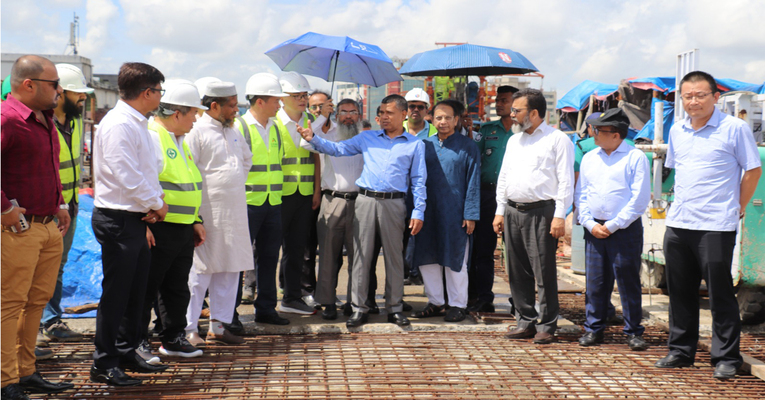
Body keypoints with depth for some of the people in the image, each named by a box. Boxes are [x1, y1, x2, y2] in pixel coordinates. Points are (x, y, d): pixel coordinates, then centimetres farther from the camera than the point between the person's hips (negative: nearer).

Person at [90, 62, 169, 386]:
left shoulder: (137, 124, 15)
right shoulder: (118, 125, -18)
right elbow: (127, 177, -23)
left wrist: (156, 201, 1)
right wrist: (157, 205, -11)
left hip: (134, 218, 10)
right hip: (117, 220, -10)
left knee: (136, 290, 17)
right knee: (115, 293, -2)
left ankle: (127, 353, 30)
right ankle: (104, 364, 8)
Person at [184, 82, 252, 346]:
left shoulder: (232, 131, 16)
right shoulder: (197, 131, -9)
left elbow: (246, 159, 33)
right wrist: (195, 210, -14)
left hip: (234, 212, 8)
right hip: (208, 212, -8)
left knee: (229, 270, 9)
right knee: (201, 270, -4)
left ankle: (218, 326, 18)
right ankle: (188, 329, 5)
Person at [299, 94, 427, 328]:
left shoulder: (415, 145, 10)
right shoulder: (367, 138, 15)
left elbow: (418, 181, 7)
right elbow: (337, 149, 11)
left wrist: (418, 212, 0)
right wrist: (313, 139, -4)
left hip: (393, 203, -1)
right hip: (365, 201, 1)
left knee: (394, 257, 4)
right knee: (361, 255, 1)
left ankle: (394, 308, 15)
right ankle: (359, 308, 8)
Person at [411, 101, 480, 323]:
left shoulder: (467, 146, 0)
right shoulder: (425, 145, 10)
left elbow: (473, 182, -2)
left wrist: (470, 214, -9)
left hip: (454, 213, -4)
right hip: (428, 212, 4)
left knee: (455, 260, 3)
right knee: (427, 258, 8)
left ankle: (457, 305, 15)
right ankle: (435, 302, 21)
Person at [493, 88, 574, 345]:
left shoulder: (558, 140, -2)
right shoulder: (514, 141, 19)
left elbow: (565, 181, -7)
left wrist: (559, 216, -14)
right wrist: (499, 211, 14)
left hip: (541, 212, -7)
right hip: (512, 211, 7)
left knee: (544, 272, -4)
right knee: (518, 271, 9)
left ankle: (546, 326, 5)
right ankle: (525, 322, 19)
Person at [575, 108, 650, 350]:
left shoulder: (636, 158, -3)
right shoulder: (589, 158, 13)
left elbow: (640, 199, -8)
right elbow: (580, 195, 13)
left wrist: (613, 225, -11)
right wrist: (590, 223, -2)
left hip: (625, 229, -4)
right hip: (594, 229, 5)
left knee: (629, 282, 1)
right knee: (595, 282, 7)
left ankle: (633, 332, 11)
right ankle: (594, 329, 17)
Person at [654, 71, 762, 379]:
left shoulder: (734, 128, -5)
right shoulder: (677, 131, 12)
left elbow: (753, 170, -1)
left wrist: (737, 208, 1)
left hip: (716, 226, -6)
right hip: (677, 225, 6)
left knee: (720, 294, 0)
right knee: (680, 292, 12)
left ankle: (726, 358, 11)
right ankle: (681, 351, 24)